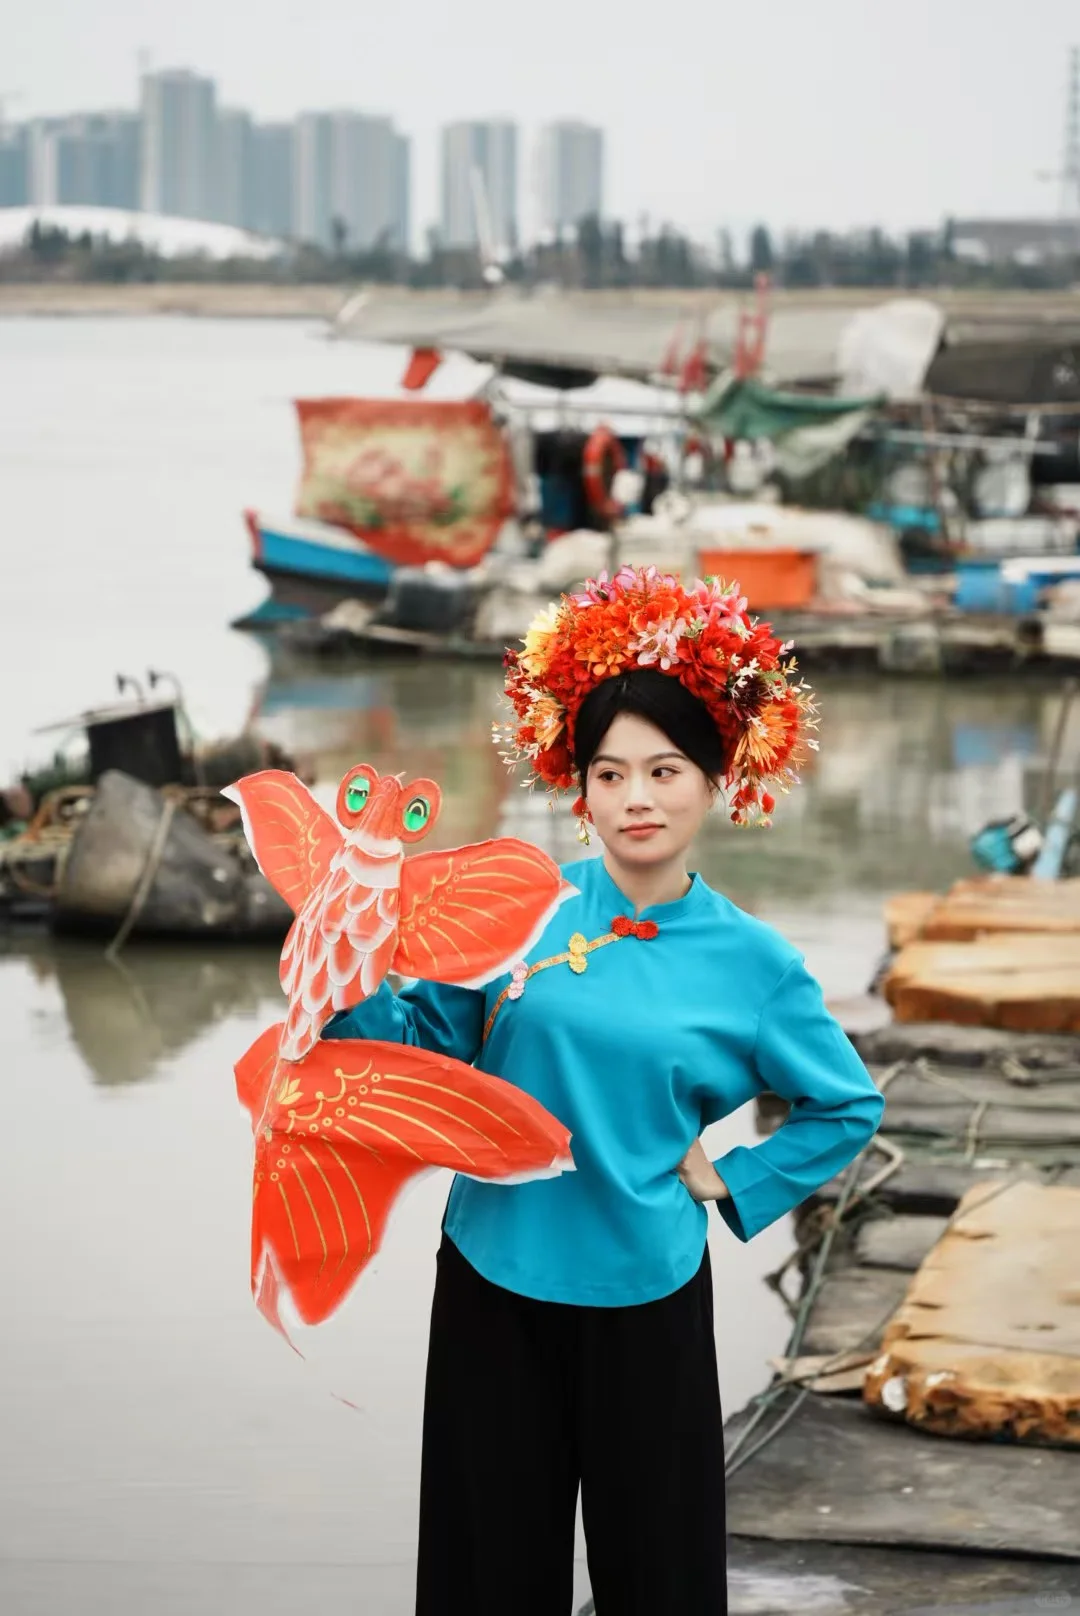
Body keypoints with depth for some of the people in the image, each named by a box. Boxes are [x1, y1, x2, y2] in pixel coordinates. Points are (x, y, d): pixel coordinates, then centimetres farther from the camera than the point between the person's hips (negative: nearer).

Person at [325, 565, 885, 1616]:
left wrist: (731, 1184, 0)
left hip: (644, 1292, -1)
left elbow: (848, 1107, 10)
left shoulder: (750, 961, -3)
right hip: (491, 1280, 1)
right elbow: (431, 1048, -1)